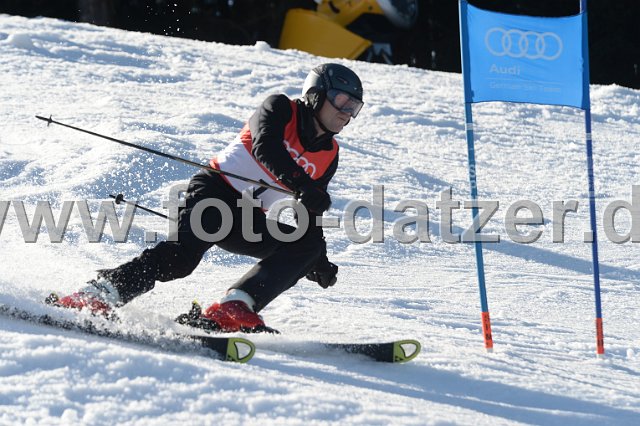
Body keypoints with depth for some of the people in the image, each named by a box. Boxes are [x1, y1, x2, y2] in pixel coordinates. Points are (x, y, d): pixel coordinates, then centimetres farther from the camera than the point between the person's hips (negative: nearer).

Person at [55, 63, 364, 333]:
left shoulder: (328, 157, 14)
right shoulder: (280, 109, -2)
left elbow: (310, 215, 23)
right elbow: (265, 147, -23)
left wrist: (318, 263, 10)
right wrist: (302, 185, -37)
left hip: (247, 221, 6)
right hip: (214, 191, -6)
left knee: (305, 246, -18)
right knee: (184, 252, -31)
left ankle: (233, 308, -32)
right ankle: (96, 297, -32)